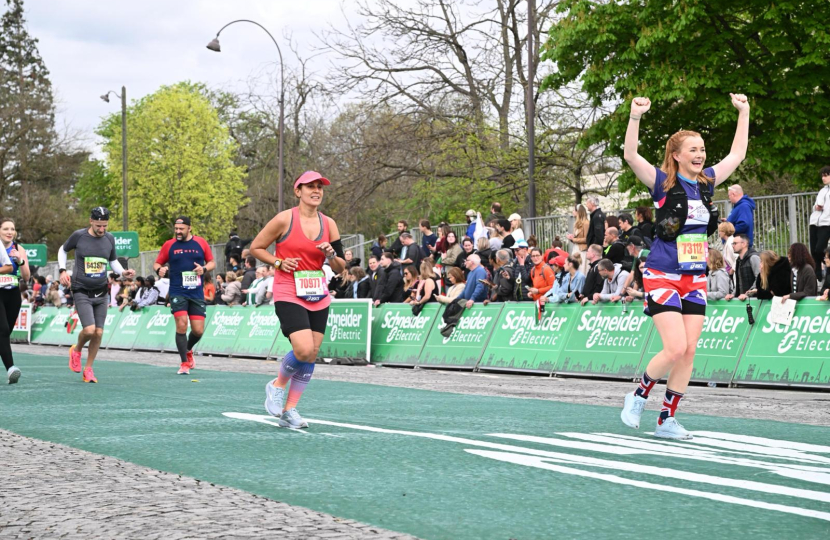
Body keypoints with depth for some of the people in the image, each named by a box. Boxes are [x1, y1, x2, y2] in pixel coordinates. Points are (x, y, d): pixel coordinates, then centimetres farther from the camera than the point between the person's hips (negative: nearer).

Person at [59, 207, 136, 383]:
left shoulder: (109, 239, 2)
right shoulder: (78, 236, -7)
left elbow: (113, 261, 17)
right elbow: (63, 250, 11)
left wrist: (123, 272, -3)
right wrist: (62, 270, -1)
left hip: (101, 293, 4)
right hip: (82, 292, -4)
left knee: (98, 333, 2)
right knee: (89, 330, -18)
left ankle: (88, 369, 18)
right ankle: (76, 350, 15)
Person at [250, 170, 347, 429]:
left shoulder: (328, 224, 6)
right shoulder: (285, 219, -7)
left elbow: (340, 268, 10)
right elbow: (256, 247, 2)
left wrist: (332, 256, -10)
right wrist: (279, 263, -11)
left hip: (318, 298, 5)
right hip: (288, 295, -5)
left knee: (311, 355, 3)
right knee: (304, 349, -20)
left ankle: (289, 410, 15)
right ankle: (277, 385, 8)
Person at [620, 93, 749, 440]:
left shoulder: (706, 182, 9)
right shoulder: (663, 182, -7)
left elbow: (737, 155, 21)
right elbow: (630, 156, -22)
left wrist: (743, 113, 19)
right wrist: (635, 117, -33)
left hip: (696, 278, 6)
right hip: (663, 277, -6)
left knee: (689, 351, 0)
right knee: (675, 349, -16)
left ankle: (667, 421, 9)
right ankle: (638, 397, 10)